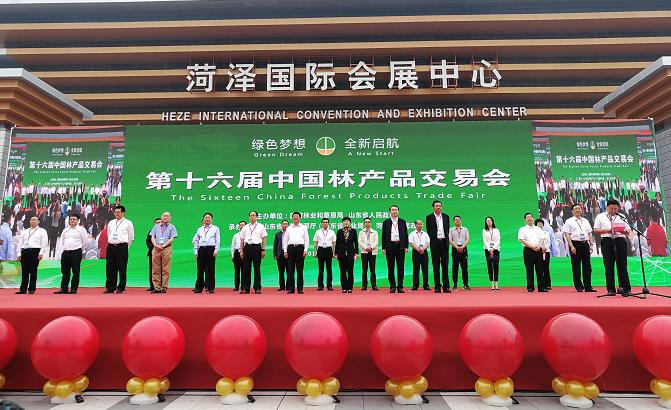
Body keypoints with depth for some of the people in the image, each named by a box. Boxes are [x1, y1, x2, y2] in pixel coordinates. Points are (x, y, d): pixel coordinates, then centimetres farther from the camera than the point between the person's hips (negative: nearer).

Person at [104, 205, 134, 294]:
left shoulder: (128, 223, 2)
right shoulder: (111, 223, 15)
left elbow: (131, 237, 4)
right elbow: (108, 235, 22)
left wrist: (126, 246, 6)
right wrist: (111, 243, 15)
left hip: (122, 247, -4)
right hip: (111, 247, 4)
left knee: (122, 269, -2)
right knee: (110, 269, 5)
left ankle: (120, 288, 4)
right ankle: (110, 287, 13)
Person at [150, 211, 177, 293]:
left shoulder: (172, 227, 9)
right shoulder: (156, 226, 18)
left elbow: (172, 239, 0)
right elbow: (152, 237, 11)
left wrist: (163, 245, -12)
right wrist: (155, 245, -7)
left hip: (166, 249, -3)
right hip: (156, 249, 3)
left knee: (165, 269, -4)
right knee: (155, 269, 0)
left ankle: (164, 287, -1)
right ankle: (156, 287, 4)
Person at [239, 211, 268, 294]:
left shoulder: (261, 226, 7)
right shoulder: (245, 227, 14)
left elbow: (264, 238, 4)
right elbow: (242, 240, 14)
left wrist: (263, 250, -4)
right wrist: (241, 251, 7)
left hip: (256, 247, -2)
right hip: (247, 247, 3)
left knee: (257, 268, -1)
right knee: (246, 268, 3)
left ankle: (257, 288, 4)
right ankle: (245, 288, 8)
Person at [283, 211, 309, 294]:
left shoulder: (303, 228, 9)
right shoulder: (289, 228, 13)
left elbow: (307, 240, 6)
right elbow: (286, 240, 12)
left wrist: (305, 250, -5)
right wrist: (285, 251, 3)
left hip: (300, 248, -1)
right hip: (290, 248, 1)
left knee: (300, 269, 0)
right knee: (290, 269, 1)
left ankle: (300, 288, 5)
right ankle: (291, 288, 6)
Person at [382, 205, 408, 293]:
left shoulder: (402, 222, 10)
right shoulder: (386, 222, 7)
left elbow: (405, 235, 9)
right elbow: (384, 236, 5)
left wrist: (406, 247, 1)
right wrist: (383, 248, -2)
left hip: (400, 246, 1)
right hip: (390, 246, -1)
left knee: (400, 267, 2)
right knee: (390, 268, 2)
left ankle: (400, 286, 9)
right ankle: (392, 286, 9)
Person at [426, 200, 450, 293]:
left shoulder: (446, 216, 11)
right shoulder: (429, 217, 2)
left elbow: (447, 229, 15)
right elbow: (428, 231, 6)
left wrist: (447, 239, 9)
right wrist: (432, 240, 5)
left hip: (444, 242, 2)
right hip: (435, 243, -2)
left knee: (445, 265, 3)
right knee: (436, 266, 1)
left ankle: (446, 287, 8)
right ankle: (437, 287, 5)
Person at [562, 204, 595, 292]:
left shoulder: (585, 221, 15)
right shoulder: (569, 221, 0)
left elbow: (590, 233, 16)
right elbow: (567, 234, -6)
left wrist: (591, 244, 6)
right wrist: (572, 246, -14)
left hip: (585, 244, 5)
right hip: (575, 244, -4)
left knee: (587, 266, 4)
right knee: (576, 267, 0)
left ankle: (588, 286, 10)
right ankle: (579, 287, 7)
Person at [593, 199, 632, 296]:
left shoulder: (621, 217, 17)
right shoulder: (600, 216, 12)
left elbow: (628, 229, 12)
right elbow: (596, 230, 6)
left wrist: (625, 230, -10)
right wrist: (607, 230, -10)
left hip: (620, 240, 1)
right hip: (607, 241, -1)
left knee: (622, 265, -3)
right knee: (608, 266, 0)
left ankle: (626, 288, 1)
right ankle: (611, 289, 5)